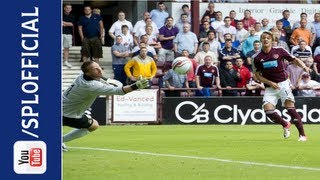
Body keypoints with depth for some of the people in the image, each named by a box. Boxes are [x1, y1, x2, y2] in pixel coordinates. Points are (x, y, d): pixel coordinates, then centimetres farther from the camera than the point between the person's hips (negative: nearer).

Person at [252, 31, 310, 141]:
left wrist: (304, 67, -14)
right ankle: (285, 125, 13)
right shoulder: (257, 57, 2)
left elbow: (294, 60, 5)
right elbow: (257, 75, 6)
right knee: (268, 109, -15)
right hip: (269, 87, 2)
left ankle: (302, 134, -7)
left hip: (283, 83, -2)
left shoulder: (279, 51, -1)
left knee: (290, 108, -15)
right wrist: (270, 83, -8)